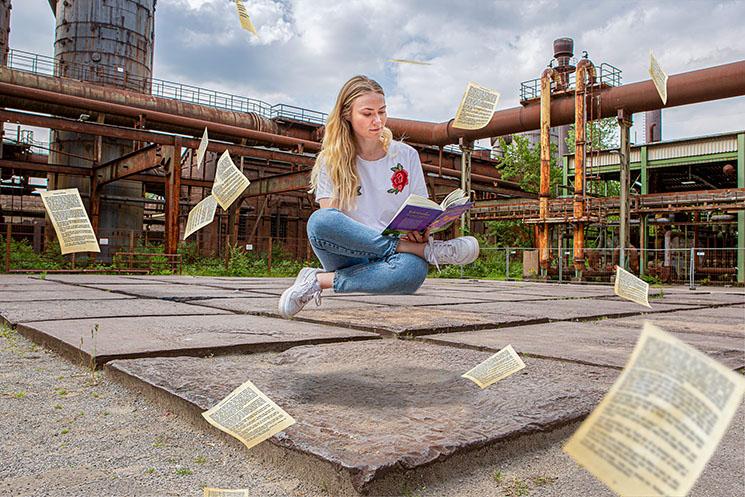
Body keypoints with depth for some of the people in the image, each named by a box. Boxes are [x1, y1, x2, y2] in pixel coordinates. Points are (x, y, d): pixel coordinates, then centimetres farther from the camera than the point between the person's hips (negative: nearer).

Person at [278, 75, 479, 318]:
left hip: (393, 258, 0)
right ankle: (425, 250, -25)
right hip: (349, 253, 0)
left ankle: (322, 280, -22)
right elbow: (328, 221, -5)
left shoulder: (406, 156, 10)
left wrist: (421, 232, -14)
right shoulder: (331, 161, 5)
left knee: (414, 270, -37)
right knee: (319, 220, -33)